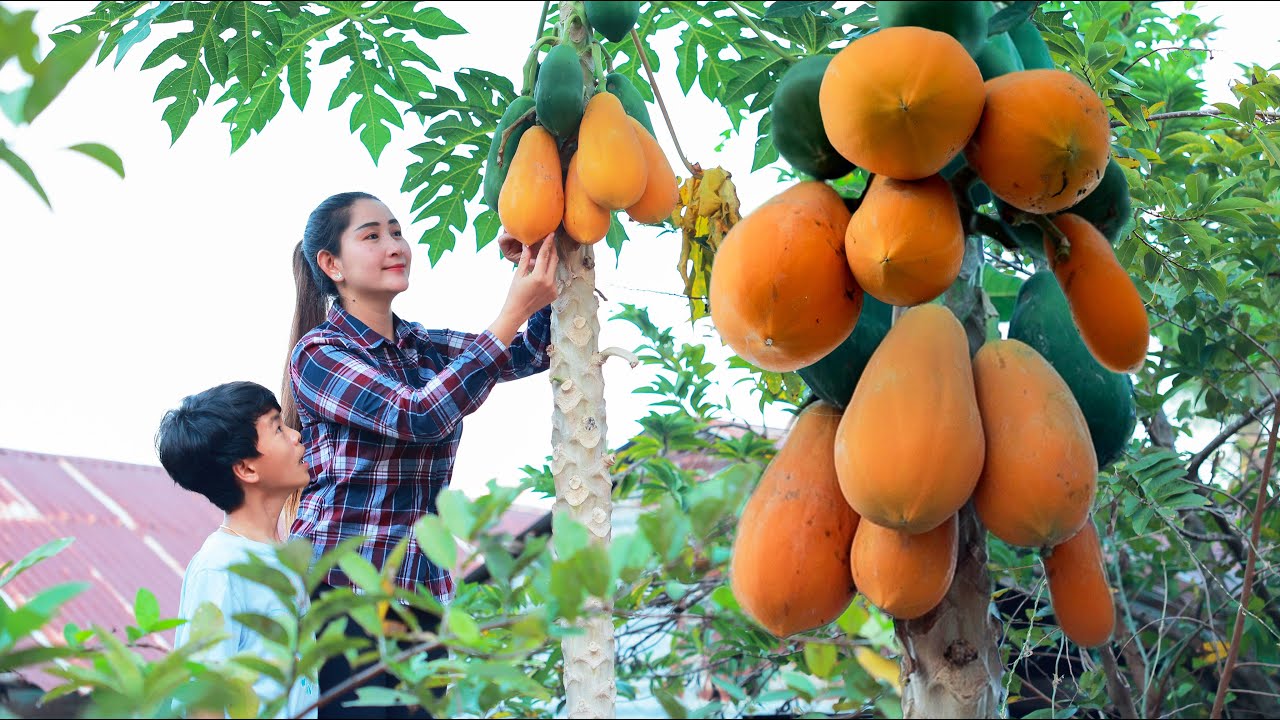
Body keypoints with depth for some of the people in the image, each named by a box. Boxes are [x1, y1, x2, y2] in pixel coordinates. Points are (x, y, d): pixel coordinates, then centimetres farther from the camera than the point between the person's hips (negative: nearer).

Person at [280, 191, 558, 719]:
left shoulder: (425, 348, 12)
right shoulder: (319, 354, -8)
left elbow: (535, 352, 7)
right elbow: (417, 416, -21)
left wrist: (539, 268, -12)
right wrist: (515, 310, -23)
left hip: (422, 593, 6)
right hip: (341, 590, -6)